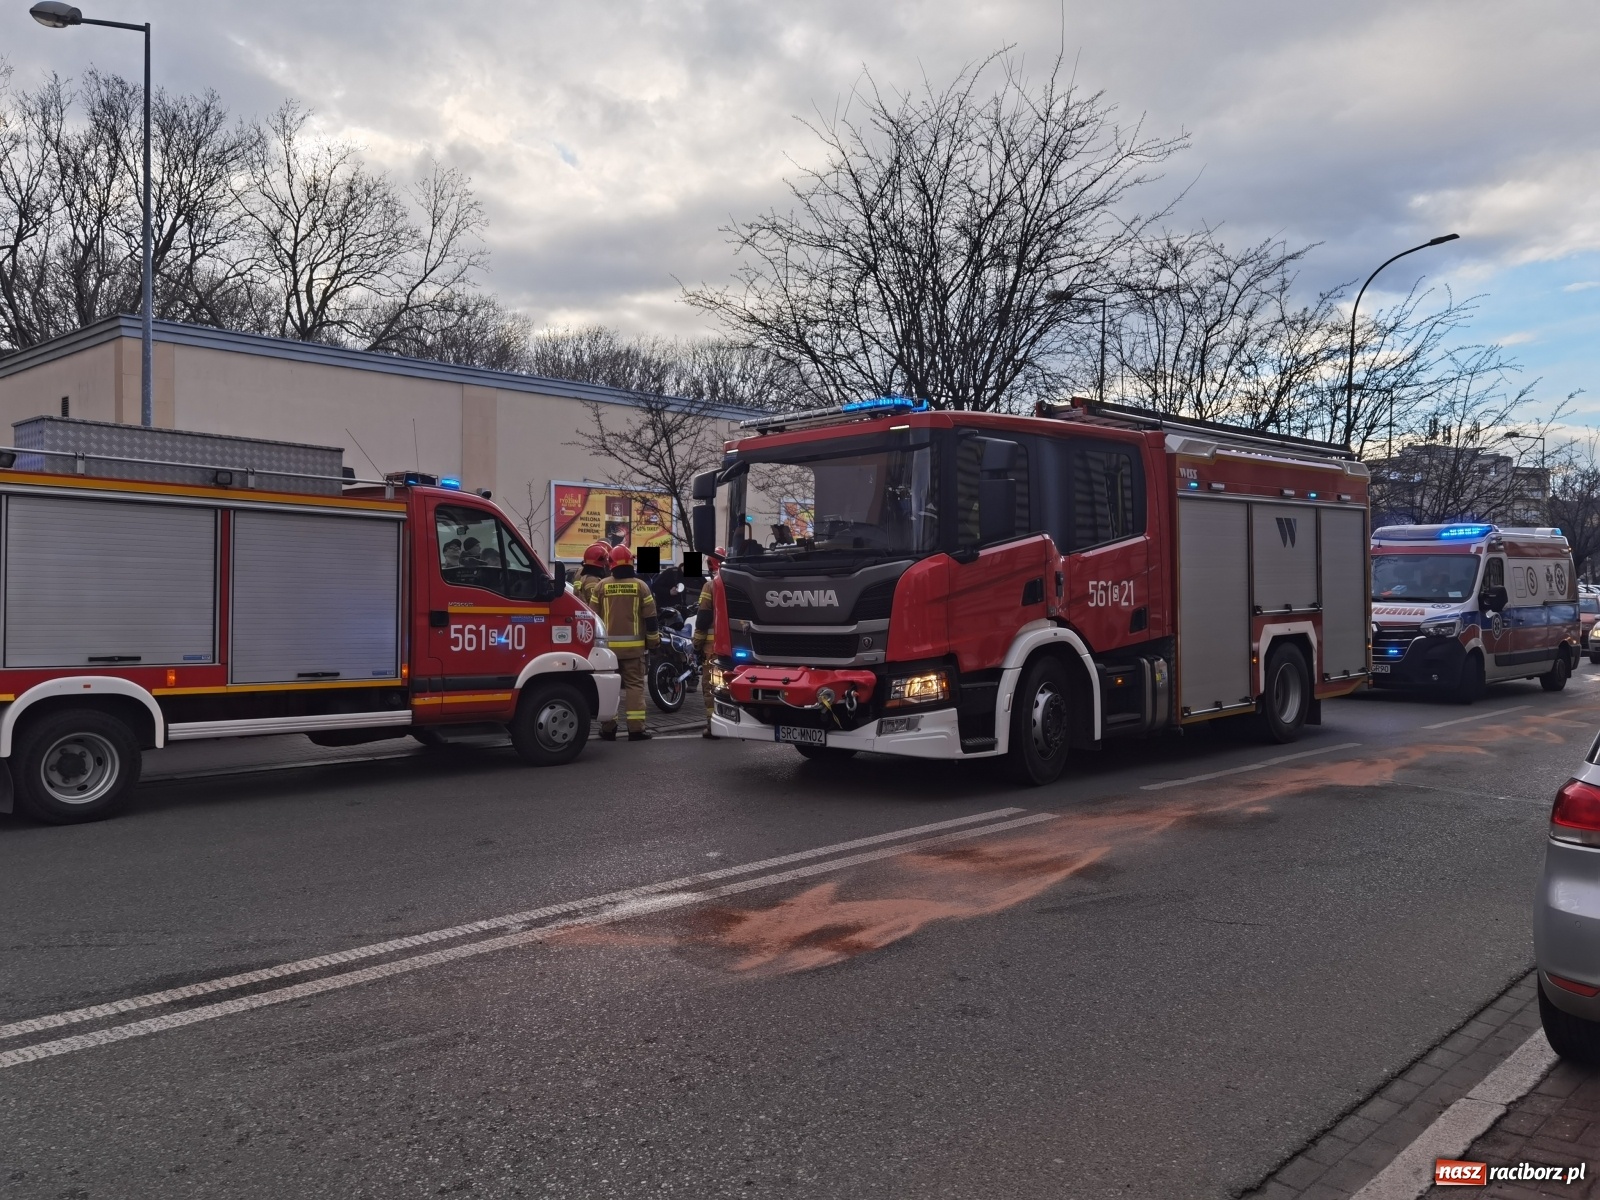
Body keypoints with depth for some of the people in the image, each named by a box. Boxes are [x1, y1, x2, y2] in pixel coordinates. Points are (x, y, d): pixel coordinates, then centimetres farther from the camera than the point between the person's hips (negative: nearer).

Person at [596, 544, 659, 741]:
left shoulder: (602, 586, 2)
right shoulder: (640, 585, -1)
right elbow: (650, 616, 0)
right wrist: (653, 640, 10)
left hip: (608, 644, 1)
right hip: (633, 645, -1)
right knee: (635, 684, 2)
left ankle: (608, 729, 5)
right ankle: (636, 729, -4)